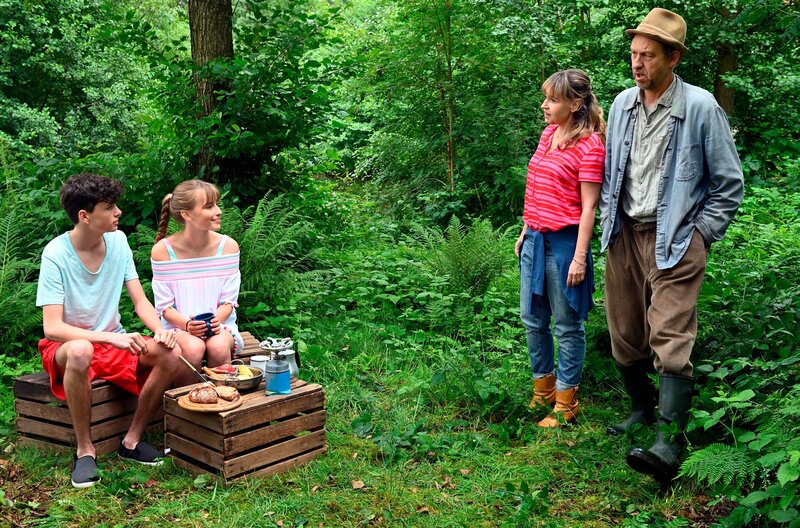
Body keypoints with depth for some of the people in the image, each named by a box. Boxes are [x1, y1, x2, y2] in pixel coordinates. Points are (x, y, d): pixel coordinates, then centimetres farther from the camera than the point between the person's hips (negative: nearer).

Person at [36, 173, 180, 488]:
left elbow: (140, 301, -3)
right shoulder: (56, 254, -19)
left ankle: (132, 440, -6)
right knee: (80, 351, -40)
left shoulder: (118, 241, -5)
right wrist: (110, 337, -36)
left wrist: (160, 330, -23)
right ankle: (84, 450, -21)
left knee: (170, 353, -22)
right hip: (64, 346, -4)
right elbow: (52, 328, -24)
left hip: (114, 342, 5)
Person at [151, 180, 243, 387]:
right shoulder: (162, 250, -7)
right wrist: (187, 324, -23)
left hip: (219, 323, 1)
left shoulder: (228, 246, -2)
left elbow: (229, 301, -1)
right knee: (193, 347, -33)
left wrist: (216, 320, -21)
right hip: (178, 325, -1)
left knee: (219, 346, -32)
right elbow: (165, 305, -4)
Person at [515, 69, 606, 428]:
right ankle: (543, 390, 33)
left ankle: (566, 402, 19)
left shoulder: (589, 145, -12)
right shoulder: (548, 133, 10)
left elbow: (588, 207, -14)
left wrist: (579, 258, -16)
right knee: (532, 320, 16)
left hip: (564, 240, -8)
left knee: (567, 326, 5)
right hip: (535, 238, 8)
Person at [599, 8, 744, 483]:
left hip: (675, 240, -5)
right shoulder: (623, 104, 7)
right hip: (625, 235, 6)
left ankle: (670, 445, -12)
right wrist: (608, 219, 12)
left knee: (671, 340, -12)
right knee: (625, 336, 11)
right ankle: (643, 410, 31)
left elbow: (729, 183, -1)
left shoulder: (701, 108, -8)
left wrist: (700, 235, -5)